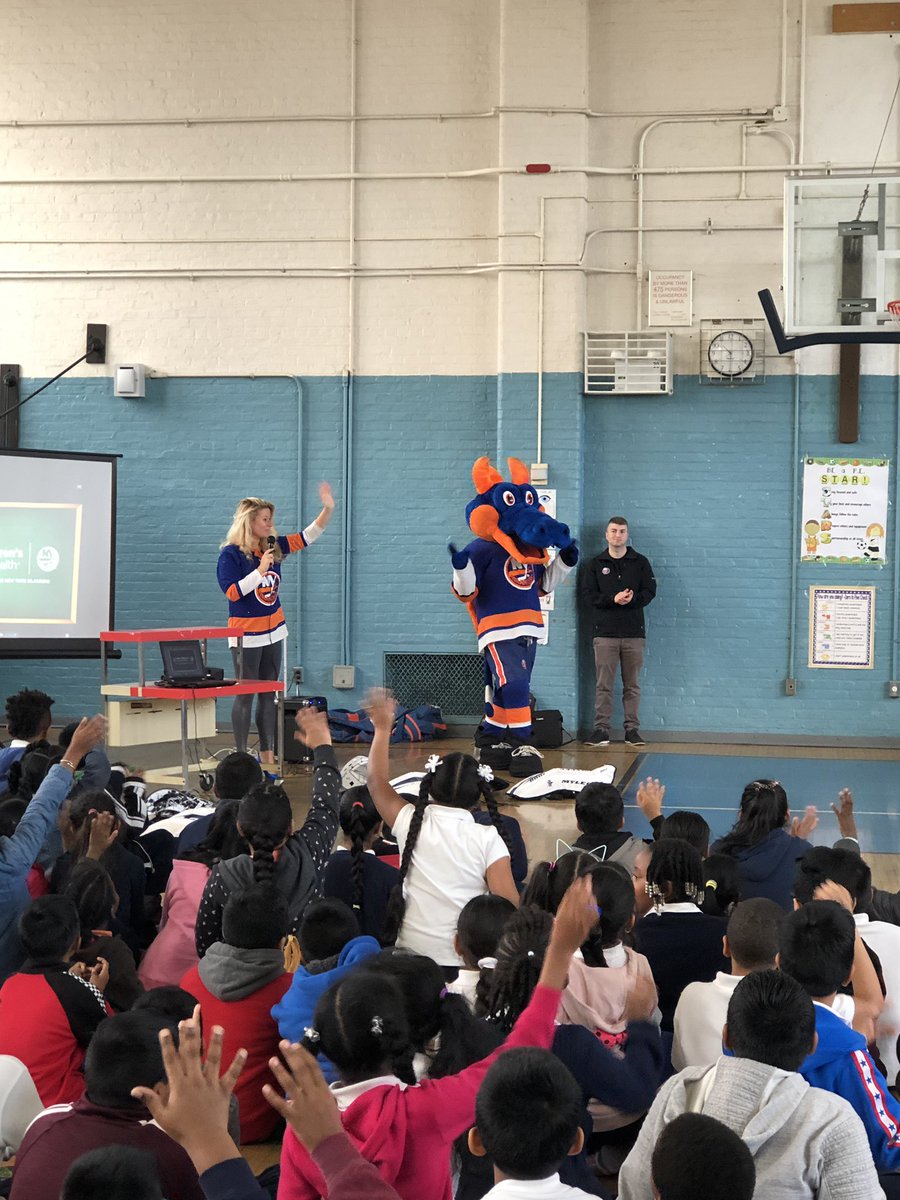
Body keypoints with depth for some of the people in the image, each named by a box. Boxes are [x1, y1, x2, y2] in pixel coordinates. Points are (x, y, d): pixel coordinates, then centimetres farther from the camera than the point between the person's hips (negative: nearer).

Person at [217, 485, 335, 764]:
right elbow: (232, 592, -20)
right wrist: (260, 570, -24)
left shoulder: (273, 547, 4)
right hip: (246, 634, -7)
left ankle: (267, 756, 17)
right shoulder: (231, 554, -13)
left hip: (273, 631, 7)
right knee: (245, 696, -2)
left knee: (268, 695, 11)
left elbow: (308, 536, 6)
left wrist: (328, 508, -6)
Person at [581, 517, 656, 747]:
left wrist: (632, 599, -18)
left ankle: (632, 730, 9)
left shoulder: (640, 562, 9)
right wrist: (613, 599, -15)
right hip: (605, 632, 0)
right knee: (604, 685, -2)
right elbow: (589, 594, 0)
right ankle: (601, 729, 1)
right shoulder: (596, 564, 9)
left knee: (632, 685, 4)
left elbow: (649, 591, 2)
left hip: (634, 633, 1)